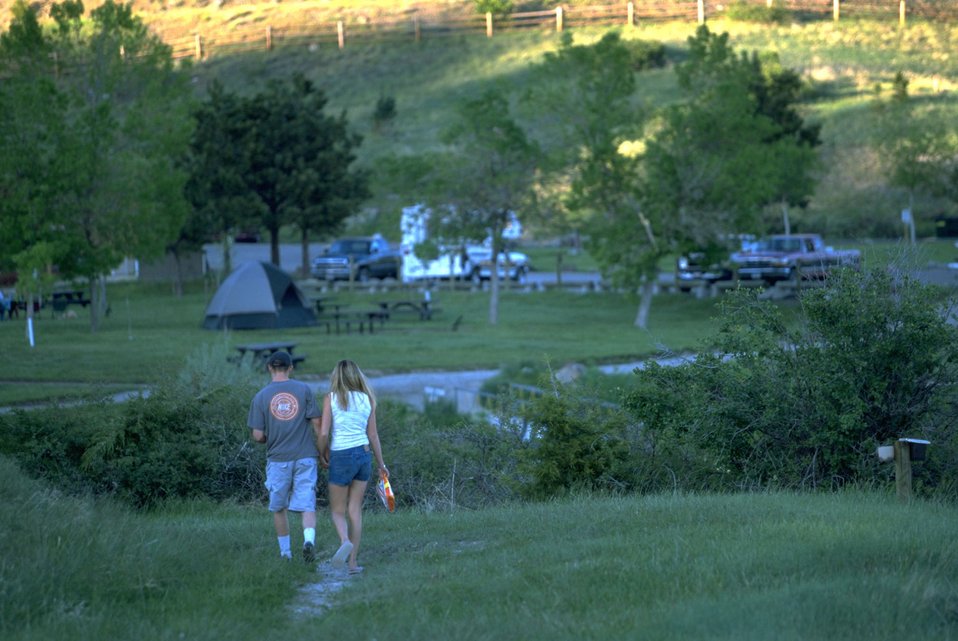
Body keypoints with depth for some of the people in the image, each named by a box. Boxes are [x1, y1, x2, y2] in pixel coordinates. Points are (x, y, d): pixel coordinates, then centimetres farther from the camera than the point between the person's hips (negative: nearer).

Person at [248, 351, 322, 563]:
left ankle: (285, 552, 22)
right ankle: (309, 539, -25)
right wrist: (322, 452, 8)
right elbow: (316, 424, -3)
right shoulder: (303, 390, -2)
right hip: (306, 457, 0)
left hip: (278, 459, 0)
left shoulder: (261, 397, -2)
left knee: (279, 507, 15)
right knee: (307, 505, 0)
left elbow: (258, 436, -4)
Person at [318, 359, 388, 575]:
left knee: (337, 511, 8)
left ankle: (345, 541, -23)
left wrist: (322, 454, 7)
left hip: (341, 457, -3)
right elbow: (373, 435, 6)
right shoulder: (367, 400, 3)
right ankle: (352, 562, 9)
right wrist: (381, 464, 15)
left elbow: (324, 433, -11)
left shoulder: (330, 399, -7)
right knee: (355, 511, 10)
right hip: (364, 455, 3)